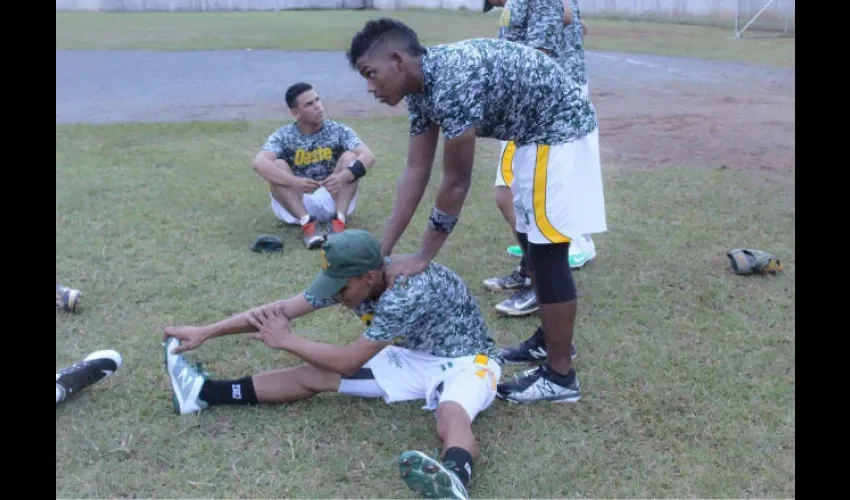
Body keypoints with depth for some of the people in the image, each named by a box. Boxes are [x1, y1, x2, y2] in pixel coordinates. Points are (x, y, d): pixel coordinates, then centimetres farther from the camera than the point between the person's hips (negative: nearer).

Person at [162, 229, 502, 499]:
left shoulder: (409, 292, -35)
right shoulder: (352, 278, -11)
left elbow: (348, 362, -27)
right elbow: (282, 308, -5)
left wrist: (285, 341, -14)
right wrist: (206, 332, -5)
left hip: (464, 359, -7)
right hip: (413, 355, 7)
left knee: (450, 417, -42)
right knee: (314, 376, -5)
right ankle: (204, 393, -3)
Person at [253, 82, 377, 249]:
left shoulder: (339, 131, -5)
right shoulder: (283, 137, -7)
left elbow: (368, 156, -20)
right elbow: (259, 163, -26)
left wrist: (343, 176, -40)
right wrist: (294, 182, -42)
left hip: (332, 201, 0)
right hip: (296, 204, 0)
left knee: (350, 157, -19)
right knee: (277, 166, -23)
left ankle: (339, 220, -32)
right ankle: (307, 223, -34)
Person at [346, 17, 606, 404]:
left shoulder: (451, 82, -30)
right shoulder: (422, 87, -1)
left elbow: (456, 183, -23)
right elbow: (416, 171, 2)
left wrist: (422, 257, -14)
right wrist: (382, 250, 2)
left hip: (560, 130, -10)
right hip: (537, 134, 10)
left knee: (547, 253, -6)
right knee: (531, 244, 17)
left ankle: (560, 376, 5)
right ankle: (552, 339, 33)